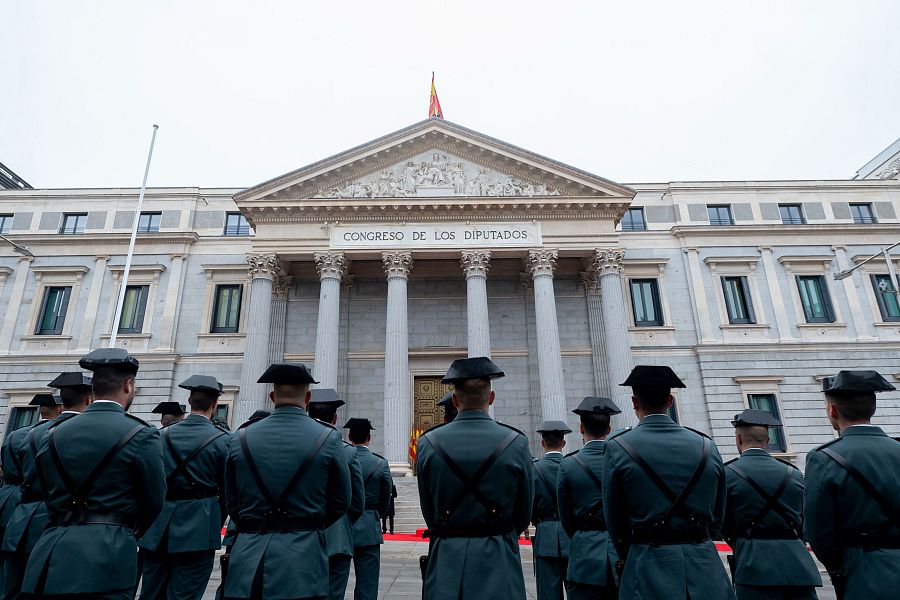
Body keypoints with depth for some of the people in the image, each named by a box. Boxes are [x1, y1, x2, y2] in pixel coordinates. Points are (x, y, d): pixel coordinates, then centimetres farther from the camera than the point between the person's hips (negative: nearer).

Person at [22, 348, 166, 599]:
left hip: (51, 553, 5)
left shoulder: (53, 435, 7)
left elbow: (50, 496, 16)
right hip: (106, 556, -5)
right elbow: (154, 502, 0)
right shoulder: (142, 435, -9)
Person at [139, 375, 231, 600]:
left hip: (159, 527, 4)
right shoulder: (222, 440, -9)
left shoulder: (163, 435, 3)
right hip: (198, 529, -4)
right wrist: (216, 526, 13)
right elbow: (226, 490, -3)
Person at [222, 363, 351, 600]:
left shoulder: (241, 438, -1)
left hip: (247, 555, 2)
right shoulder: (328, 438, -7)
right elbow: (341, 502, 2)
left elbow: (231, 501, 9)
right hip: (302, 559, -2)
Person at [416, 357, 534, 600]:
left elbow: (428, 511, 4)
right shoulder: (517, 443, -8)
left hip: (445, 558, 1)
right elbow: (524, 513, 3)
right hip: (498, 561, -1)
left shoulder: (428, 443, -6)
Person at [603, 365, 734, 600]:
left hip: (649, 569, -3)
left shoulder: (618, 448, -9)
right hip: (706, 567, 3)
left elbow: (614, 520, -2)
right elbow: (718, 518, 9)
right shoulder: (707, 446, 1)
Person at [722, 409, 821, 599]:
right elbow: (804, 522, 15)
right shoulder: (794, 473, 9)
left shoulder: (728, 473, -5)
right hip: (799, 566, 5)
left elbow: (724, 527, 2)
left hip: (755, 567, -4)